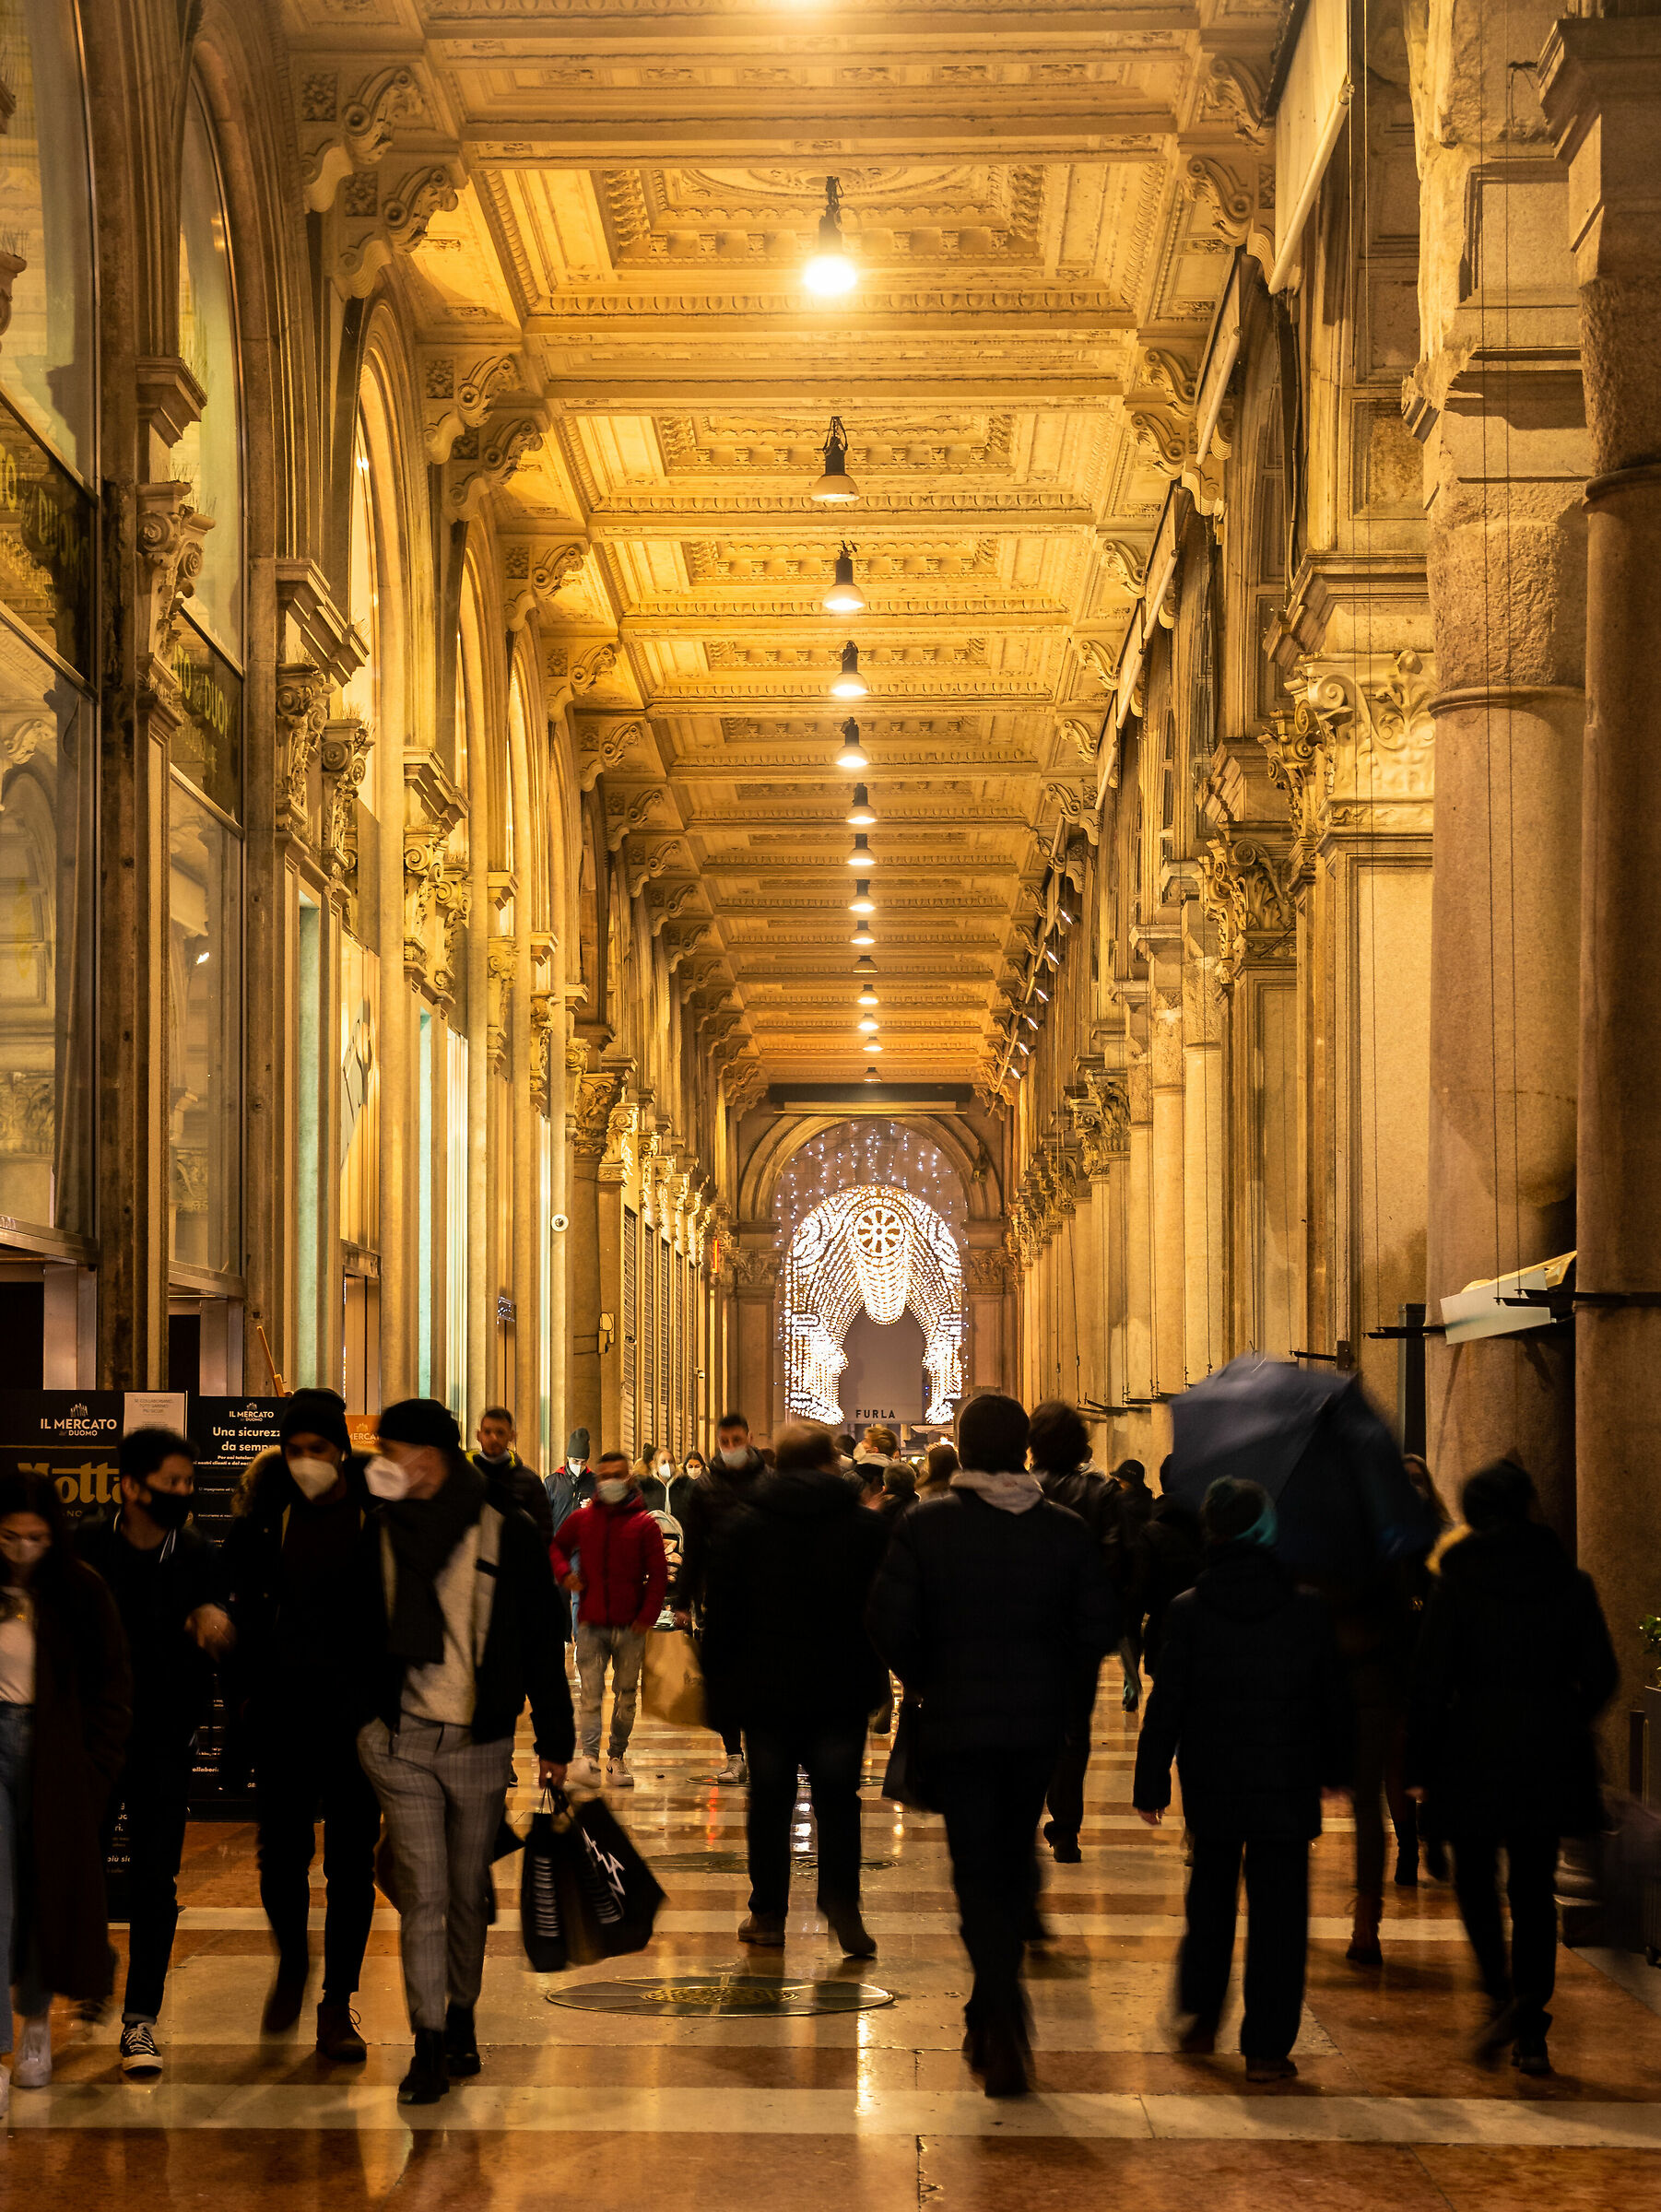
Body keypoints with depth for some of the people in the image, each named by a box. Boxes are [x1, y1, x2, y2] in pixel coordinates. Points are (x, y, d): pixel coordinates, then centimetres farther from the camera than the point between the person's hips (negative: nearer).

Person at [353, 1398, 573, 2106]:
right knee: (422, 1893, -6)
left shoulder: (506, 1535, -2)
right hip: (402, 1741, 0)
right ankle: (429, 2047, -5)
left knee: (468, 1893, 10)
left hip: (481, 1742, 0)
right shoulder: (380, 1534, 3)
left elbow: (543, 1643, 2)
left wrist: (553, 1740, 1)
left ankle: (461, 2021, 27)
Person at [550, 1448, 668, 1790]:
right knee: (591, 1695, -8)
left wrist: (648, 1616, -7)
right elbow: (557, 1547, 23)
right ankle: (588, 1758, -15)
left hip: (630, 1626, 0)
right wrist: (564, 1573, 2)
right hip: (591, 1623, 0)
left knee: (626, 1695, 6)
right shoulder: (581, 1519, 6)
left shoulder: (644, 1524, 0)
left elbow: (658, 1574, 1)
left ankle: (617, 1757, 16)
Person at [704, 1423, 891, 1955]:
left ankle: (768, 1912, 13)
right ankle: (841, 1901, -12)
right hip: (841, 1690, 0)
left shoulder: (746, 1527, -1)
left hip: (766, 1687, 0)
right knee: (837, 1799, 6)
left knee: (770, 1799, 10)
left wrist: (717, 1673, 8)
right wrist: (876, 1677, 9)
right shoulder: (867, 1527, -2)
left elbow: (725, 1611, 1)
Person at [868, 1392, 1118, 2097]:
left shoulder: (923, 1525, -7)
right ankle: (990, 2022, 26)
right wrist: (1055, 1688, 12)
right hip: (1037, 1725, 2)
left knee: (977, 1870, 0)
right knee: (1014, 1863, 17)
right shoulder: (1065, 1529, -1)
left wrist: (923, 1684, 6)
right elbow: (1099, 1626, -2)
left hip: (954, 1722, -2)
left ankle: (1002, 2018, -19)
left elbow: (890, 1624, -11)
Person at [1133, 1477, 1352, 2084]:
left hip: (1211, 1783, 1)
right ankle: (1266, 2047, 2)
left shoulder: (1188, 1610, -7)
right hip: (1287, 1784, -1)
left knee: (1210, 1898, 21)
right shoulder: (1308, 1609, -5)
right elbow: (1334, 1698, 3)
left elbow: (1166, 1704, -4)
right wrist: (1334, 1768, 17)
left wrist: (1151, 1783, 4)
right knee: (1277, 1910, 4)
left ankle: (1199, 2014, 22)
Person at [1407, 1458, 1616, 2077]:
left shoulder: (1458, 1584, -6)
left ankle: (1502, 1994, -7)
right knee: (1534, 1889, 10)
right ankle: (1530, 2031, 8)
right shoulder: (1569, 1583, 0)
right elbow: (1601, 1677, 2)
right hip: (1549, 1756, 2)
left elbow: (1431, 1679, -7)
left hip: (1475, 1748, -2)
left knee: (1475, 1876, 14)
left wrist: (1420, 1764, -1)